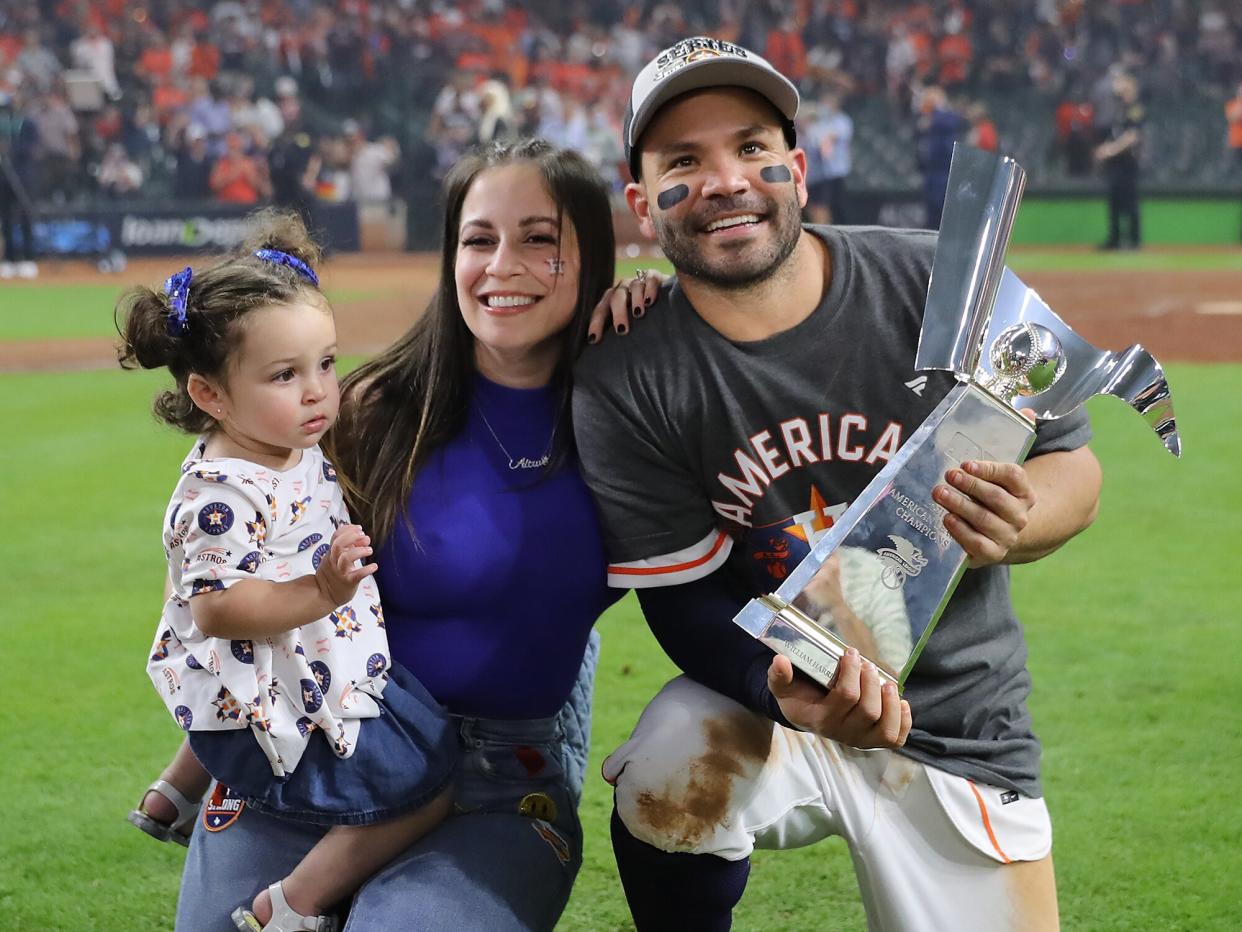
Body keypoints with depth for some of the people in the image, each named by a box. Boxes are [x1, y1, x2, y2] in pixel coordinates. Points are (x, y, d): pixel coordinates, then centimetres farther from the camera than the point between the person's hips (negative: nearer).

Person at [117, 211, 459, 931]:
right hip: (270, 719, -10)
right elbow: (218, 607, -33)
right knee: (426, 789, -7)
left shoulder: (296, 450, 2)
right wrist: (321, 592, -41)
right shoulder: (223, 494, -28)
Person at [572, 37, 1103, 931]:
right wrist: (785, 691, -33)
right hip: (760, 696, -1)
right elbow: (685, 599, -10)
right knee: (666, 785, -32)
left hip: (958, 719, 1)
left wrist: (1014, 525, -29)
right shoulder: (623, 381, -12)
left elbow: (1073, 466, -4)